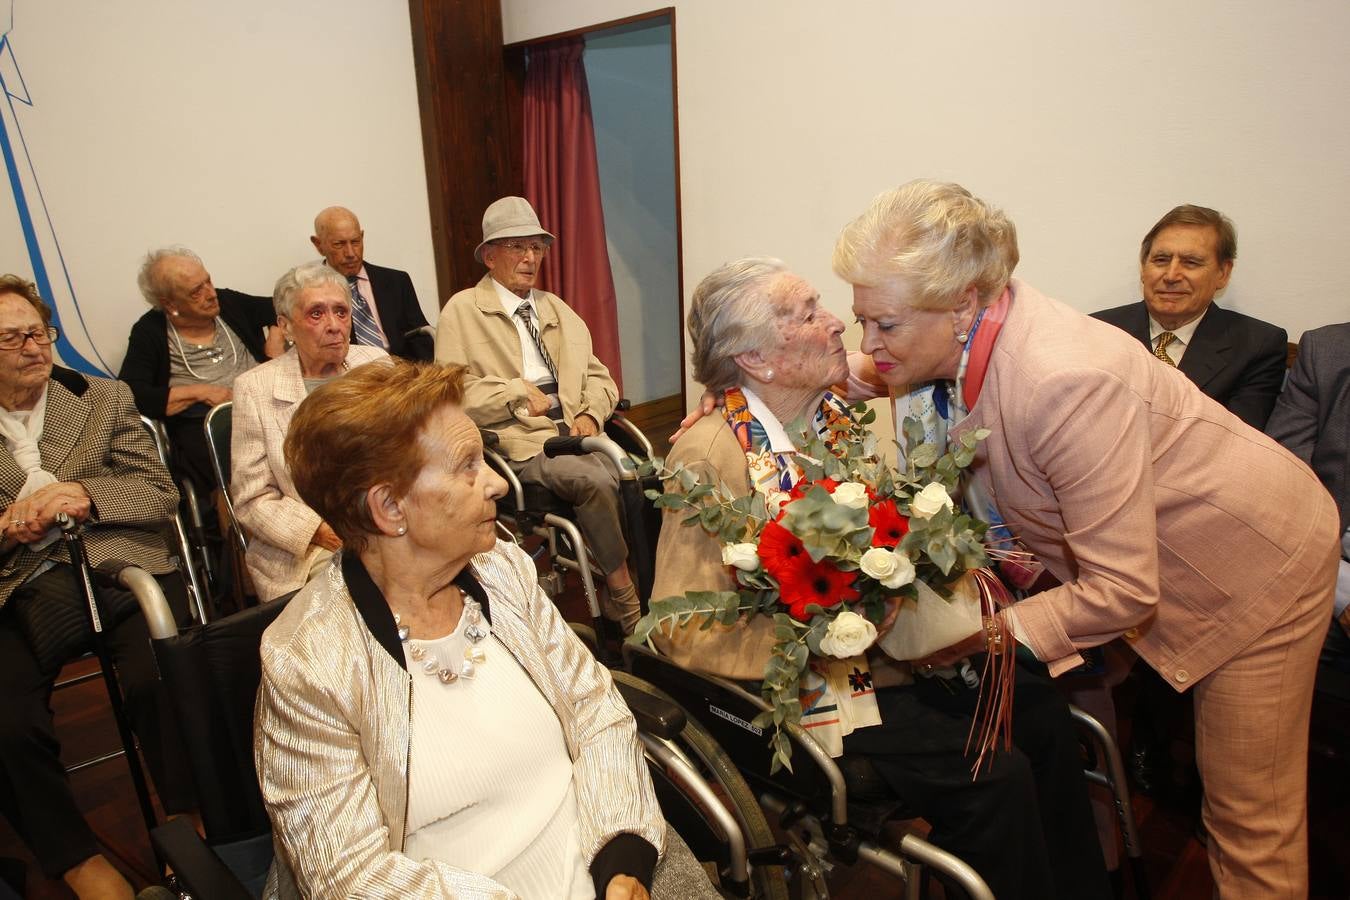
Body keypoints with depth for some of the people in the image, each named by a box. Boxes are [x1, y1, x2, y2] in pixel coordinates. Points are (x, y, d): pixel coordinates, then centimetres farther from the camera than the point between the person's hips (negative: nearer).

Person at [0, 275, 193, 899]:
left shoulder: (105, 399, 14)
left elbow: (162, 493, 7)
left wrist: (85, 494, -10)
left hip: (118, 566, -1)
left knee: (159, 682, -29)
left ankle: (186, 824, -5)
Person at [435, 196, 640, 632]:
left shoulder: (558, 311, 24)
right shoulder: (462, 311, 5)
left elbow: (598, 376, 20)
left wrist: (591, 414, 0)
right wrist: (518, 391, -10)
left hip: (575, 432, 5)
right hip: (519, 442, -5)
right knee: (596, 480, -31)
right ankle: (625, 599, -13)